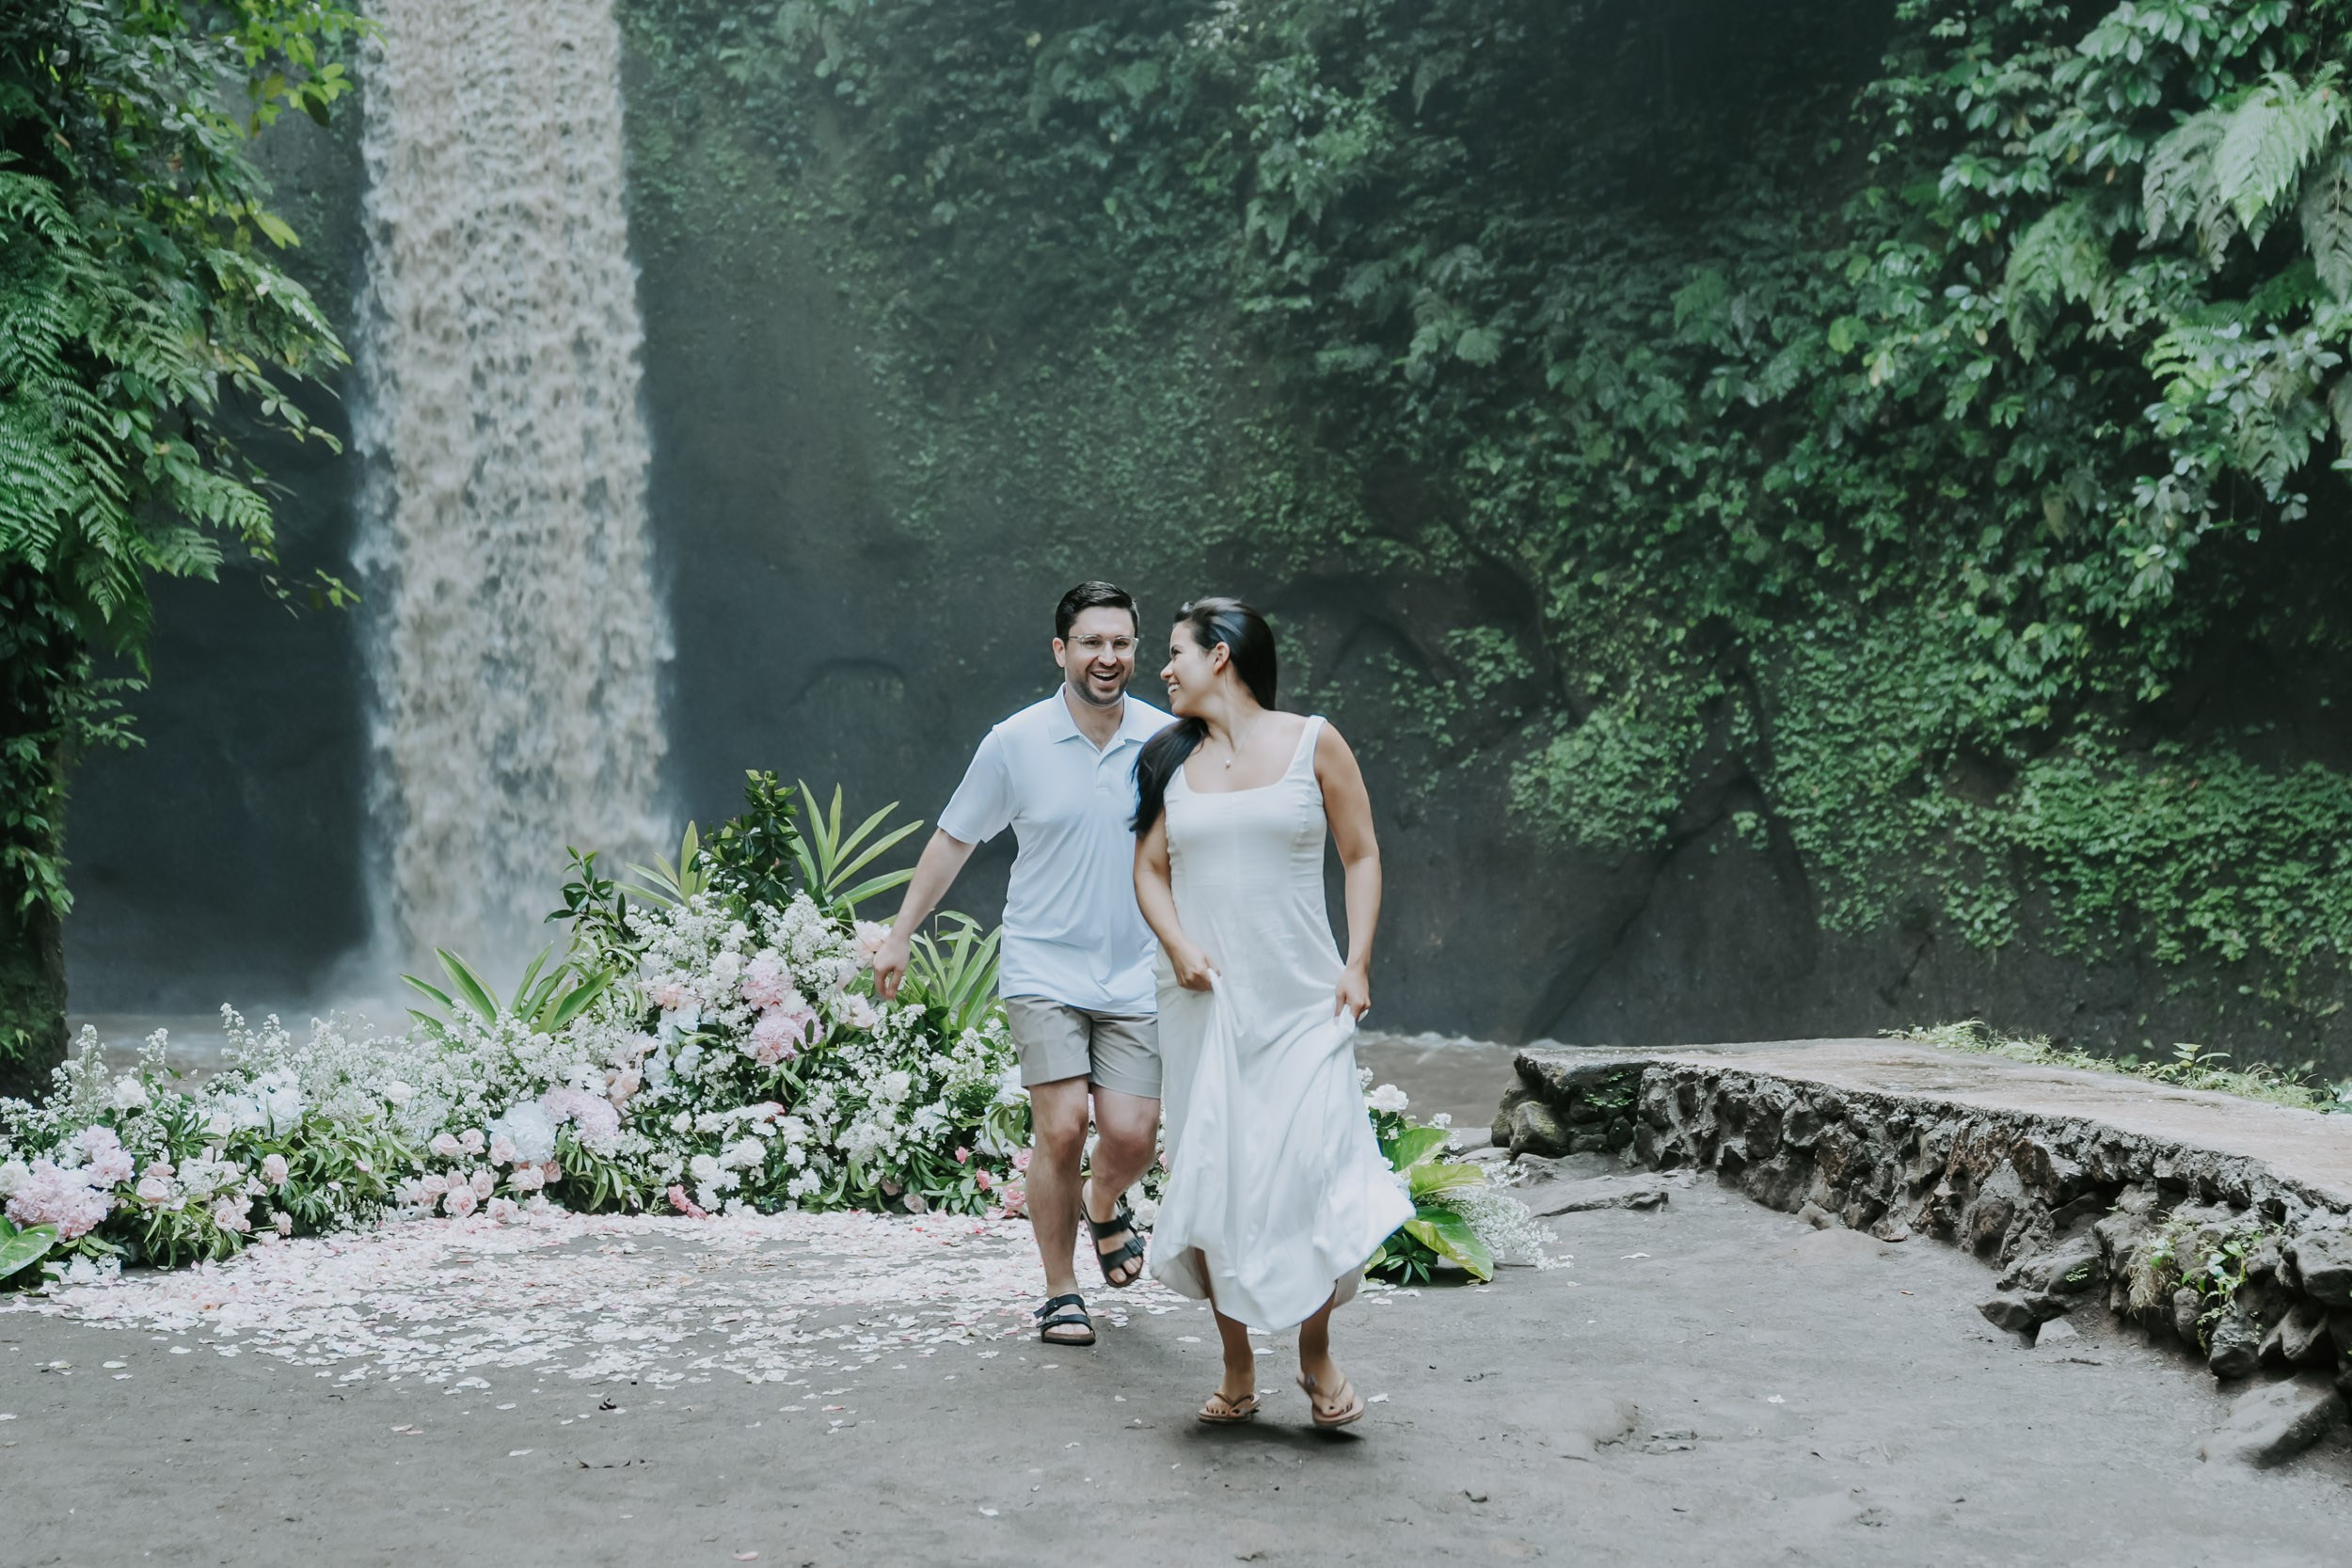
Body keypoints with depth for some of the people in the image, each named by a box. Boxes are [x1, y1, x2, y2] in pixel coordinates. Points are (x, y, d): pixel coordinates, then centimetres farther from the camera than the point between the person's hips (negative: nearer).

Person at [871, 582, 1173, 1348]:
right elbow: (954, 839, 8)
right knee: (1060, 1128, -11)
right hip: (1044, 969, -2)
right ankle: (1060, 1292, 7)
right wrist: (901, 934, 10)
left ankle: (1105, 1206, 32)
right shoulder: (1015, 742, -4)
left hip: (1136, 975, 2)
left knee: (1132, 1135, -5)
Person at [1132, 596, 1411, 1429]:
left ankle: (1317, 1357, 10)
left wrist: (1357, 963, -5)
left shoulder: (1313, 743, 2)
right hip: (1205, 999, 3)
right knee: (1214, 1180, 2)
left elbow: (1362, 855, 4)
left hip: (1302, 998, -3)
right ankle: (1237, 1373, 14)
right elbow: (1150, 868, 13)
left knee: (1312, 1169, -10)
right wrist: (1178, 946, -6)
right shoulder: (1171, 759, 10)